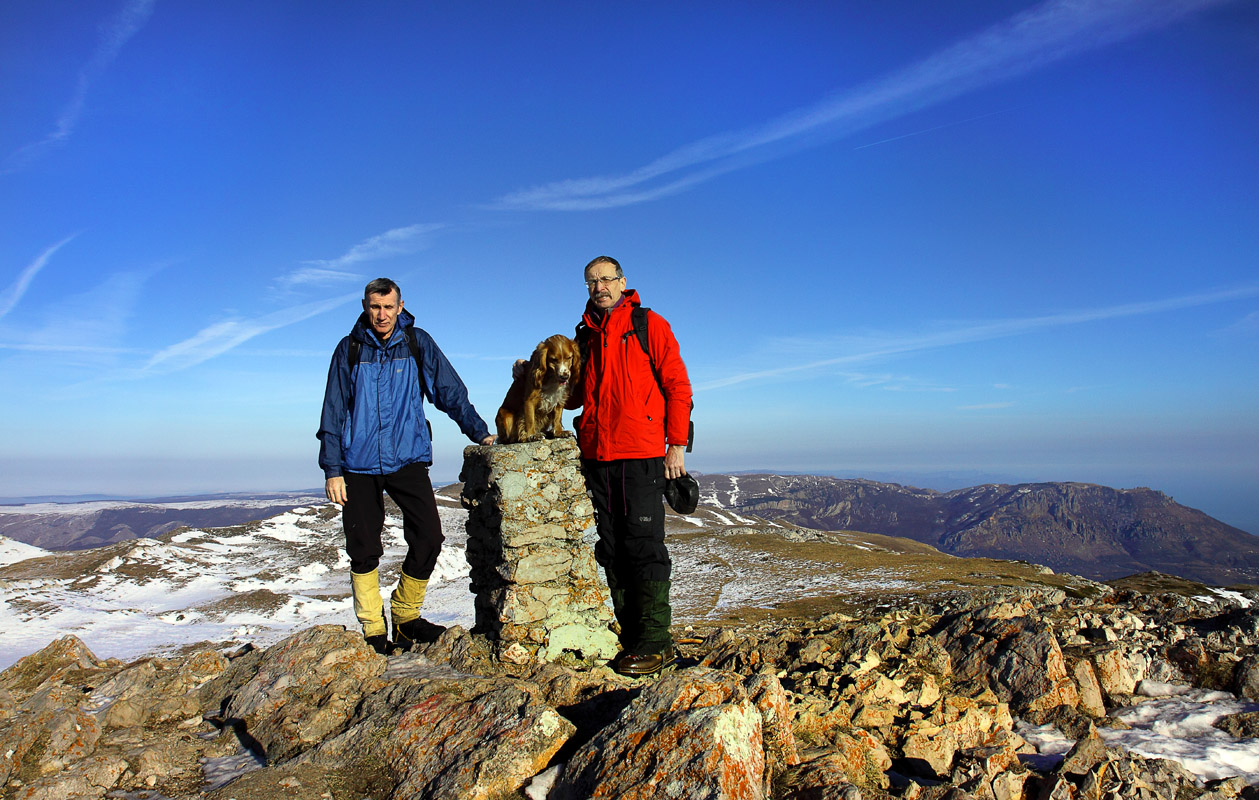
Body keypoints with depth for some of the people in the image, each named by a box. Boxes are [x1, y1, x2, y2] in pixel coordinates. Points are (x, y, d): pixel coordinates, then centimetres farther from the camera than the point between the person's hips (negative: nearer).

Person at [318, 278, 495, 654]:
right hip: (360, 465, 0)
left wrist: (479, 431, 0)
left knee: (428, 539, -6)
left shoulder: (418, 343, 4)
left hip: (408, 459, 0)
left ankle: (406, 616, 16)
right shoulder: (350, 350, 4)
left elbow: (450, 391, 7)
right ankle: (373, 630, 18)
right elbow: (334, 413, 6)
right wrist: (332, 468, 1)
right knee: (364, 550, 3)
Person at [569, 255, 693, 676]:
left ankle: (656, 642, 0)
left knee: (643, 545, -6)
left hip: (641, 454, -5)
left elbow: (677, 385, -1)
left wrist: (677, 443, -8)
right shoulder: (585, 335, 19)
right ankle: (631, 637, 14)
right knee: (612, 549, 6)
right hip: (597, 455, 6)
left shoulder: (649, 325, 3)